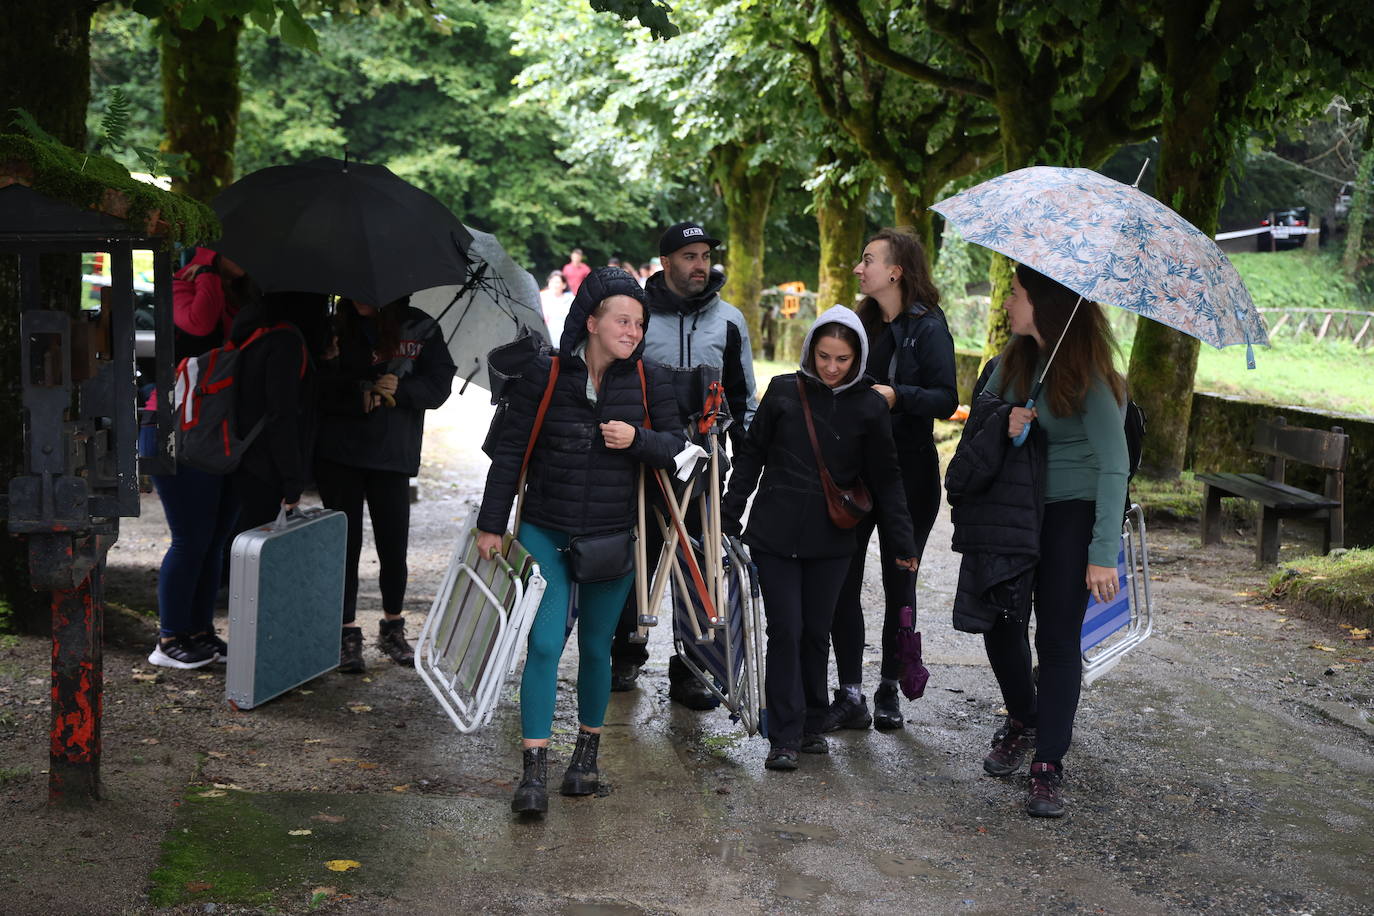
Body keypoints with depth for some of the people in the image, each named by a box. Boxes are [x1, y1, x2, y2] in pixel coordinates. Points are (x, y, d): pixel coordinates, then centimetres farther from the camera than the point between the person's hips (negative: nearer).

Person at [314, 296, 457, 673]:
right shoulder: (336, 327, 1)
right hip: (338, 454, 0)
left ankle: (393, 628, 25)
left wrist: (395, 389, -18)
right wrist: (361, 396, -19)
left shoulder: (422, 329, 2)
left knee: (394, 546, 4)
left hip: (393, 456, 0)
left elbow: (438, 387, -3)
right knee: (346, 544, 3)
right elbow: (320, 387, -5)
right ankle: (347, 634, 14)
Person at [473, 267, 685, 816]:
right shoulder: (544, 374, -6)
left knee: (596, 647, 12)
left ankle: (588, 750, 32)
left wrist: (638, 439, -17)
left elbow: (676, 446, 4)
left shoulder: (649, 381, -1)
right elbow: (510, 451, -1)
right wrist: (492, 524, -1)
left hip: (613, 538, 2)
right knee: (544, 644, -8)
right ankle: (534, 771, -4)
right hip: (545, 534, -2)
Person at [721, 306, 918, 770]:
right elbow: (751, 455, 8)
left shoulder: (869, 405, -1)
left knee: (816, 632, 9)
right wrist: (728, 517, 7)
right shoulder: (784, 391, -1)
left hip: (830, 540, 1)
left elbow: (885, 479, 5)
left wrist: (902, 542, 4)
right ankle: (784, 738, 1)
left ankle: (810, 726, 25)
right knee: (785, 631, -4)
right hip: (775, 535, -1)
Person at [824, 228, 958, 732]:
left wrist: (897, 395, -27)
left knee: (898, 585, 6)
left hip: (907, 473, -5)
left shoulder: (927, 328, -7)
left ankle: (889, 691, 18)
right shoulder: (865, 323, 13)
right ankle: (850, 695, 0)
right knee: (841, 581, -4)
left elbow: (946, 400, -14)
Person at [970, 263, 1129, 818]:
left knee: (1058, 639, -4)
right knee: (1001, 625, 7)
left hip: (1070, 514, -5)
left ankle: (1048, 768, 4)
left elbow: (1113, 465, -16)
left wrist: (1103, 553, -20)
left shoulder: (1089, 372, -15)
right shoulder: (1016, 357, 3)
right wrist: (1004, 422, -11)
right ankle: (1021, 722, 34)